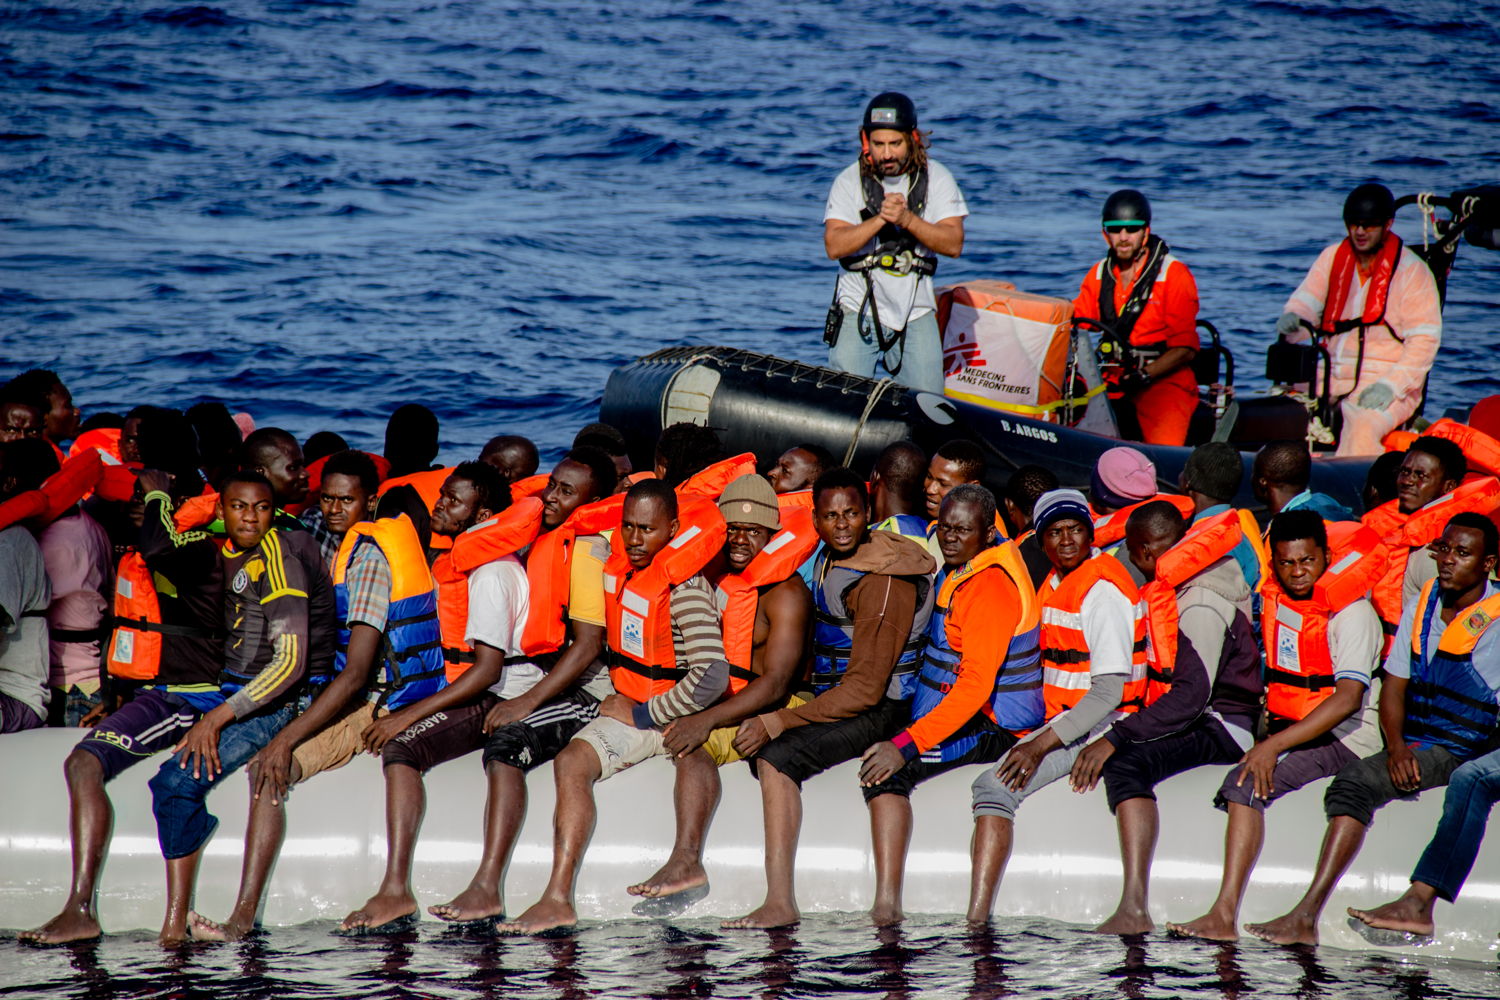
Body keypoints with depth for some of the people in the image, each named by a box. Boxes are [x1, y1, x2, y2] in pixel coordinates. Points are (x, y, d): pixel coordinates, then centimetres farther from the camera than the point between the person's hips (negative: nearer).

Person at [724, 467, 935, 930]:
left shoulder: (883, 582, -20)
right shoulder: (829, 558, 9)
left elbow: (865, 689, -23)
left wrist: (777, 722, -24)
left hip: (879, 711, -10)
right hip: (834, 698, 10)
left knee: (776, 755, -27)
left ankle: (780, 902, -33)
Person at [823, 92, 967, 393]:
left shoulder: (936, 178, 0)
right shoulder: (849, 181, -3)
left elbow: (953, 244, -9)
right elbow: (834, 247, -13)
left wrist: (907, 219, -23)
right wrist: (880, 219, -24)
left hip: (916, 313, 1)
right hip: (859, 310, -1)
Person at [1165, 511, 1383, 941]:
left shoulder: (1351, 612, -13)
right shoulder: (1273, 598, 11)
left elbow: (1348, 699, -24)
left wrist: (1274, 745, -30)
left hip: (1344, 739, -9)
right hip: (1286, 728, 9)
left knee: (1246, 785, -29)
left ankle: (1224, 914, -36)